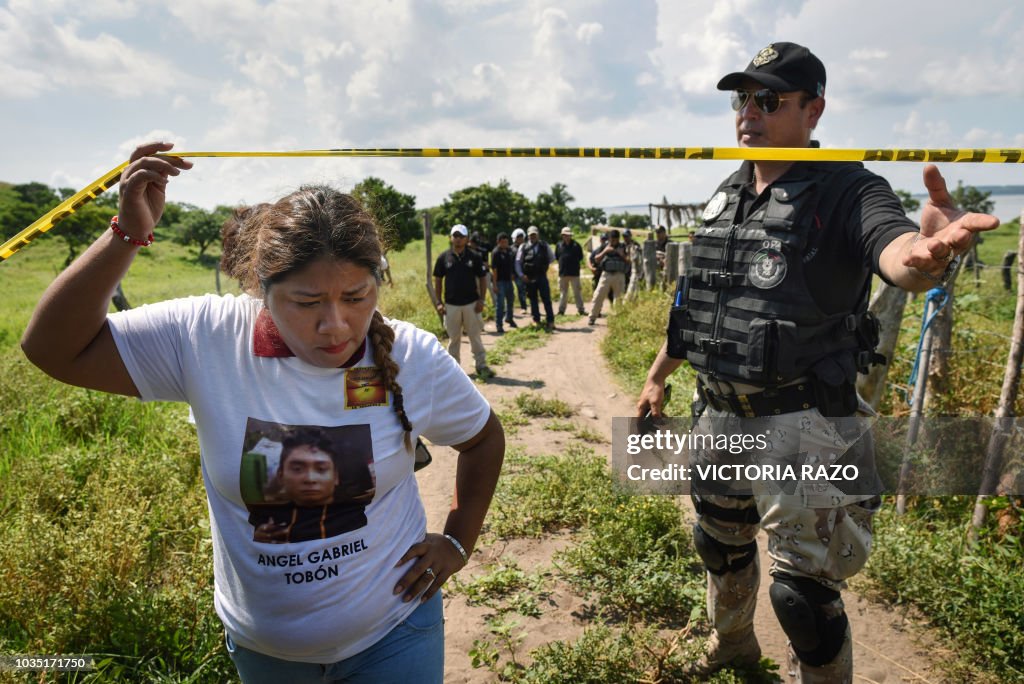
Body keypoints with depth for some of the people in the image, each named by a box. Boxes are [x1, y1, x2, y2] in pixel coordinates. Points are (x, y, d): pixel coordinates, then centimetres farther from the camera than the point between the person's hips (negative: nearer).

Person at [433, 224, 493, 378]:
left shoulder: (474, 257, 0)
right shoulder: (444, 257, 1)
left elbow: (482, 278, 4)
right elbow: (437, 280, 6)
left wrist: (481, 300, -5)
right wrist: (439, 302, 0)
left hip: (471, 304, -1)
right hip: (451, 305, 1)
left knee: (475, 336, 4)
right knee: (453, 338, 9)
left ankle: (481, 365, 12)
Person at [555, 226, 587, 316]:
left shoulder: (576, 245, 0)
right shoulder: (559, 245, 3)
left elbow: (580, 256, 6)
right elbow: (556, 256, 12)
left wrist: (574, 261, -2)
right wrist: (562, 262, 4)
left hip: (574, 273, -2)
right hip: (562, 272, 2)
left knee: (577, 292, 2)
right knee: (563, 292, 9)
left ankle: (581, 309, 6)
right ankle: (561, 310, 15)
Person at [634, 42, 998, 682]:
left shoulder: (848, 191, -11)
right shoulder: (724, 198, 8)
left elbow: (891, 243, -34)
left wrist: (922, 255, -58)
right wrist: (658, 376, 18)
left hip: (801, 424, -6)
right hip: (721, 413, 7)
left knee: (802, 589, 1)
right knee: (720, 543, 24)